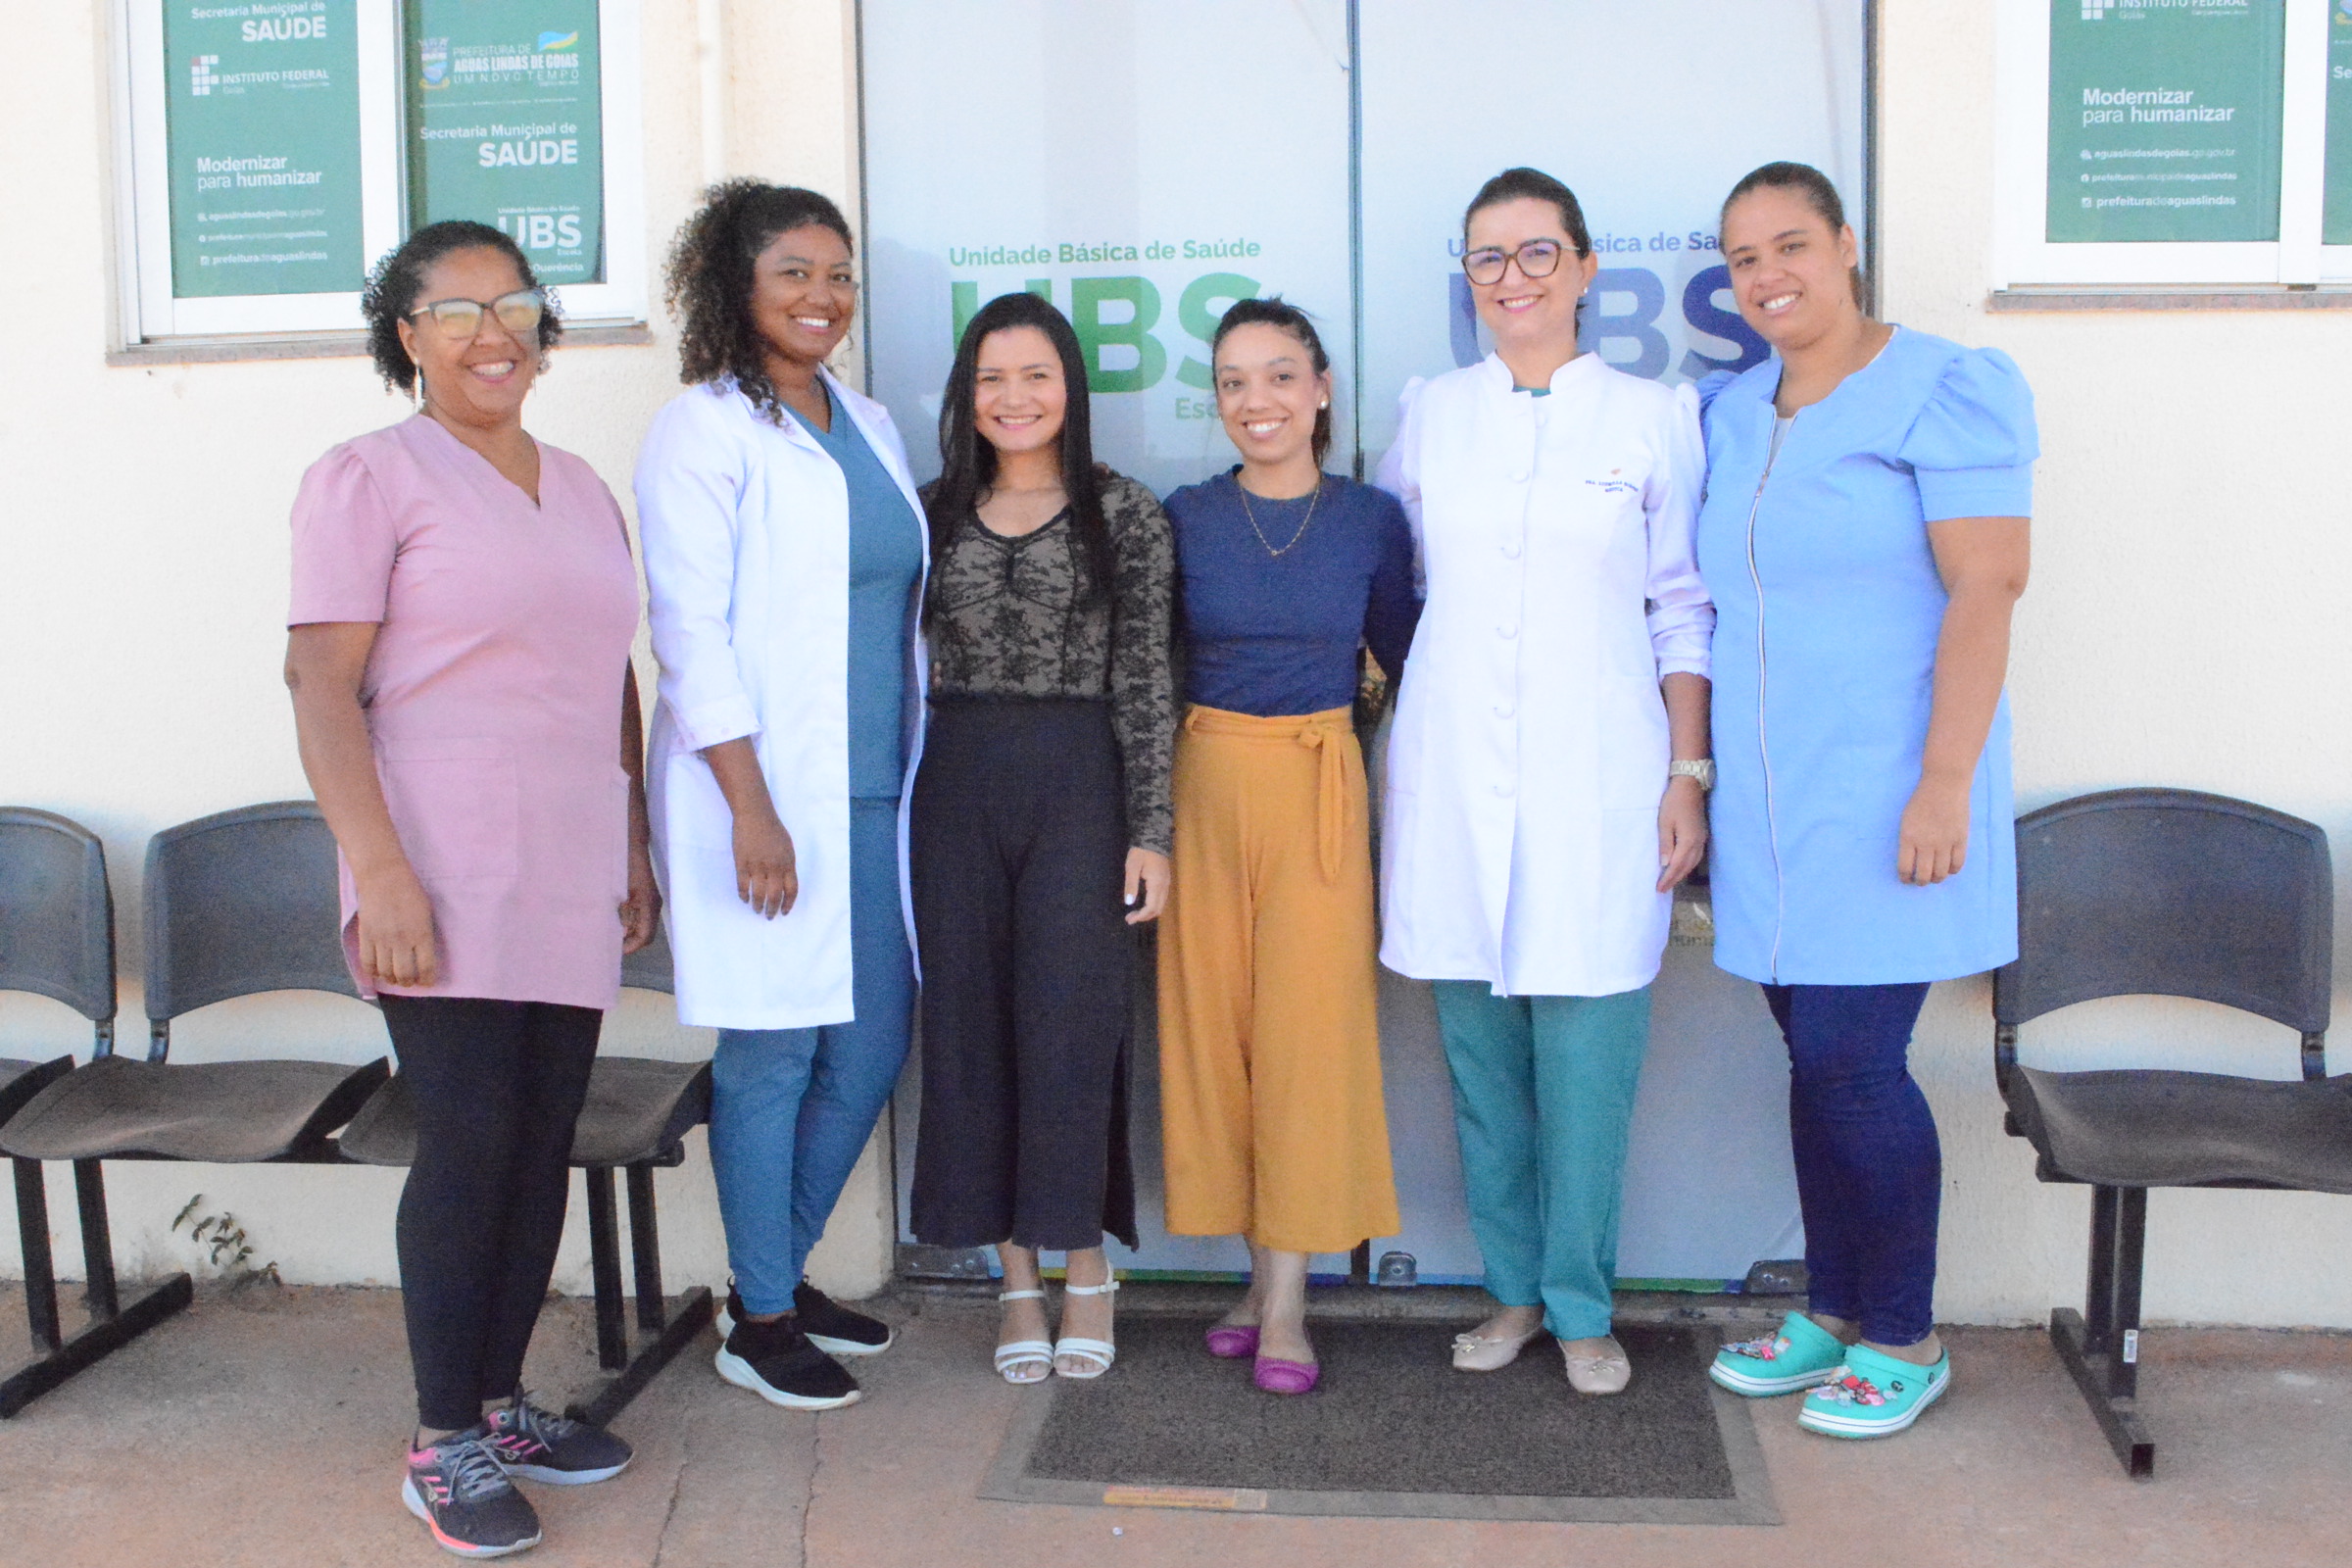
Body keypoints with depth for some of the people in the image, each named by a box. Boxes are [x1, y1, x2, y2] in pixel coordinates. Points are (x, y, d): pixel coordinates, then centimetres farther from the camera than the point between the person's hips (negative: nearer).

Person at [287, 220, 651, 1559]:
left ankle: (502, 1400, 23)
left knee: (544, 1145, 9)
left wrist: (635, 846, 16)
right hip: (448, 889, -6)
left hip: (572, 886, 6)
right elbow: (323, 684, -9)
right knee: (469, 1148, -5)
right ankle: (446, 1445, 8)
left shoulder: (582, 490, 16)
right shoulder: (370, 479, -3)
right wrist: (380, 871, -17)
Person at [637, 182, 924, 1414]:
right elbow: (691, 632, -12)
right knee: (774, 1050, -1)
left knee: (873, 1047, 10)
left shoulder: (869, 427, 16)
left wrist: (908, 779, 15)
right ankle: (759, 1321, 15)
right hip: (764, 791, -7)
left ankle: (781, 1270, 29)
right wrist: (751, 808, -18)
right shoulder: (705, 431, -5)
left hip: (872, 791, 7)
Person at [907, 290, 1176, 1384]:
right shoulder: (933, 512, 10)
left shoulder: (1125, 514, 2)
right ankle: (1018, 1275, 17)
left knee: (1070, 1023, -3)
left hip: (1081, 782, -3)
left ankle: (1085, 1263, 15)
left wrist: (1150, 830, -6)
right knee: (969, 1024, 4)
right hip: (955, 784, 3)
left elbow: (1144, 680, -1)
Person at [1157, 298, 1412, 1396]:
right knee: (1211, 1021, 4)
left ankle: (1285, 1302, 4)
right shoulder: (1185, 518, 3)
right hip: (1205, 783, 1)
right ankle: (1263, 1272, 19)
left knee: (1307, 1027, -4)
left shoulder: (1372, 519, 2)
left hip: (1319, 789, -1)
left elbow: (1405, 654, 10)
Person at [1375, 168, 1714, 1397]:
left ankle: (1580, 1307, 15)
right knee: (1479, 1052, 7)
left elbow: (1683, 610, 4)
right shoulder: (1429, 415, 9)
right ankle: (1513, 1289, 23)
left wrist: (1688, 775, -1)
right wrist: (1379, 762, 9)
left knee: (1586, 1056, -1)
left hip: (1595, 777, -2)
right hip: (1453, 779, 2)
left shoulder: (1653, 417, 3)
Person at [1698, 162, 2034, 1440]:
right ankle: (1833, 1313, 25)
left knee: (1852, 1062, -6)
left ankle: (1904, 1343, 11)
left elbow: (1986, 591, -14)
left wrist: (1944, 784, -19)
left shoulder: (1945, 389, -7)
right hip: (1771, 800, 6)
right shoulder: (1732, 415, 13)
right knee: (1813, 1059, 11)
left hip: (1883, 793, -6)